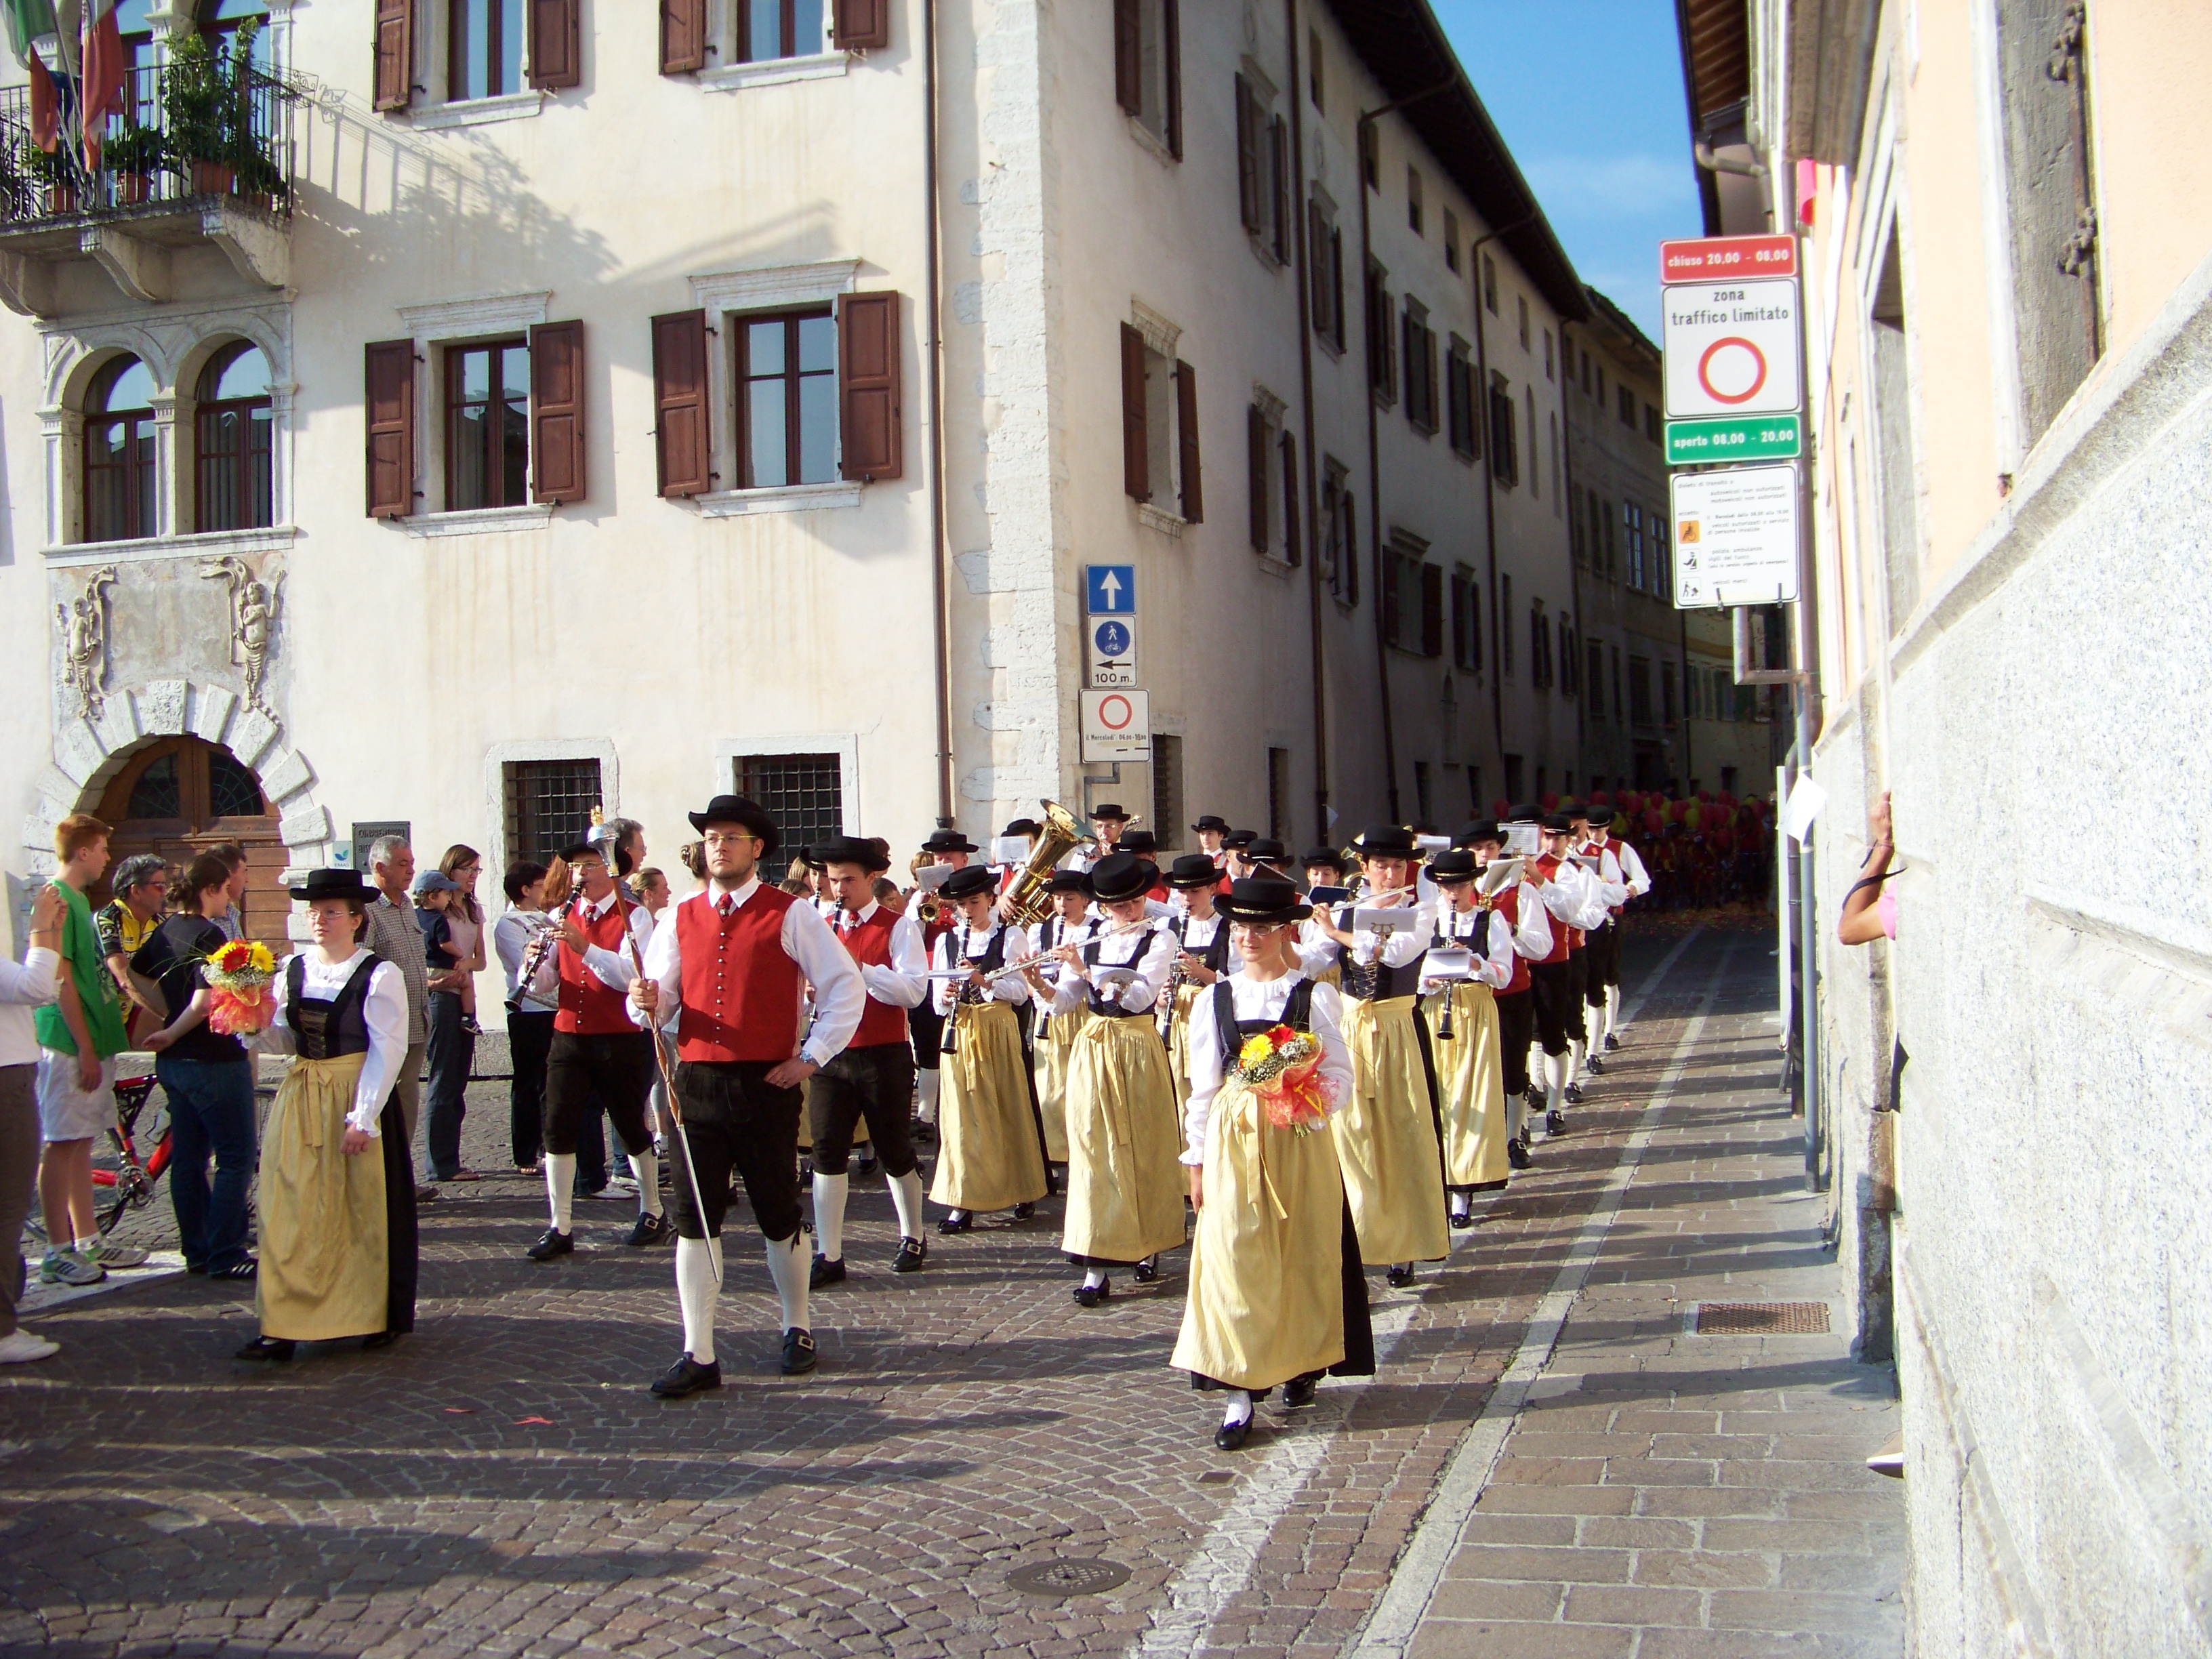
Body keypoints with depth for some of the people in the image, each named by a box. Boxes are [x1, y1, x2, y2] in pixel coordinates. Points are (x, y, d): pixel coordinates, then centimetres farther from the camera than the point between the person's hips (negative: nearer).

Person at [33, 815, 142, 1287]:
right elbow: (61, 982, -18)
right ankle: (57, 1253, 1)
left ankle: (88, 1241, 19)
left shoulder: (78, 899, 15)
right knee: (61, 1145, -4)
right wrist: (85, 1048, -18)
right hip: (68, 1045, -10)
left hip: (91, 1042, 10)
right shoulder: (58, 900, -14)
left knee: (82, 1142, 13)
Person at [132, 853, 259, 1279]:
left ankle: (196, 1251, 20)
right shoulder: (209, 935, -17)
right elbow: (205, 1001, -28)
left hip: (174, 1062, 9)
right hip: (214, 1060, -9)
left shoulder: (165, 930, 8)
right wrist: (172, 1033, -12)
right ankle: (225, 1256, -1)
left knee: (188, 1157, 14)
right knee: (235, 1158, -2)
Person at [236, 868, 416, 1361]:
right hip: (300, 1098, 5)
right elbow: (284, 1039, 11)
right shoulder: (292, 971, 9)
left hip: (357, 1098, -5)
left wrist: (362, 1117, -17)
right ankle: (284, 1326, 5)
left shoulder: (379, 975, -8)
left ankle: (377, 1317, 20)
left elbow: (387, 1050, -12)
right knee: (291, 1210, 1)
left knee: (363, 1210, 4)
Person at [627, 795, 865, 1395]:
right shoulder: (680, 919, 10)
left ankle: (797, 1330, 29)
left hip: (766, 1084, -3)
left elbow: (845, 987, -2)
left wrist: (811, 1057, -6)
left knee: (779, 1214, 10)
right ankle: (698, 1356, 7)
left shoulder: (791, 915, -2)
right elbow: (659, 1003, 10)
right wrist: (646, 1003, -13)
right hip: (695, 1082, 3)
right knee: (694, 1218, 1)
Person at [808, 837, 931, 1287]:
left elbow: (914, 990, -16)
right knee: (828, 1151, -1)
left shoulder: (897, 927, -5)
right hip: (830, 1055, 4)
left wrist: (859, 968, -25)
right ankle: (829, 1256, 3)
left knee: (893, 1149, 7)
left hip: (883, 1056, -4)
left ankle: (913, 1238, 27)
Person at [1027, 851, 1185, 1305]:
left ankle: (1147, 1247, 24)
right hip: (1093, 1051, 3)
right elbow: (1064, 1002, 4)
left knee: (1143, 1149, 6)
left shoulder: (1160, 940, -3)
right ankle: (1097, 1268, -3)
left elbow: (1139, 994, -18)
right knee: (1095, 1151, -2)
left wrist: (1086, 971, -22)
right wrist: (1040, 984, -15)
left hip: (1139, 1049, -3)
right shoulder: (1090, 943, 9)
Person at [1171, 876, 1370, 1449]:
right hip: (1232, 1139, 1)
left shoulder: (1315, 997, 1)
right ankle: (1240, 1391, -1)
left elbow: (1340, 1077, -1)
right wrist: (1197, 1160, 6)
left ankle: (1302, 1364, 27)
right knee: (1234, 1257, -5)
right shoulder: (1215, 1000, 6)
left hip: (1300, 1139, -1)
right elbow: (1202, 1086, 9)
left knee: (1304, 1253, 7)